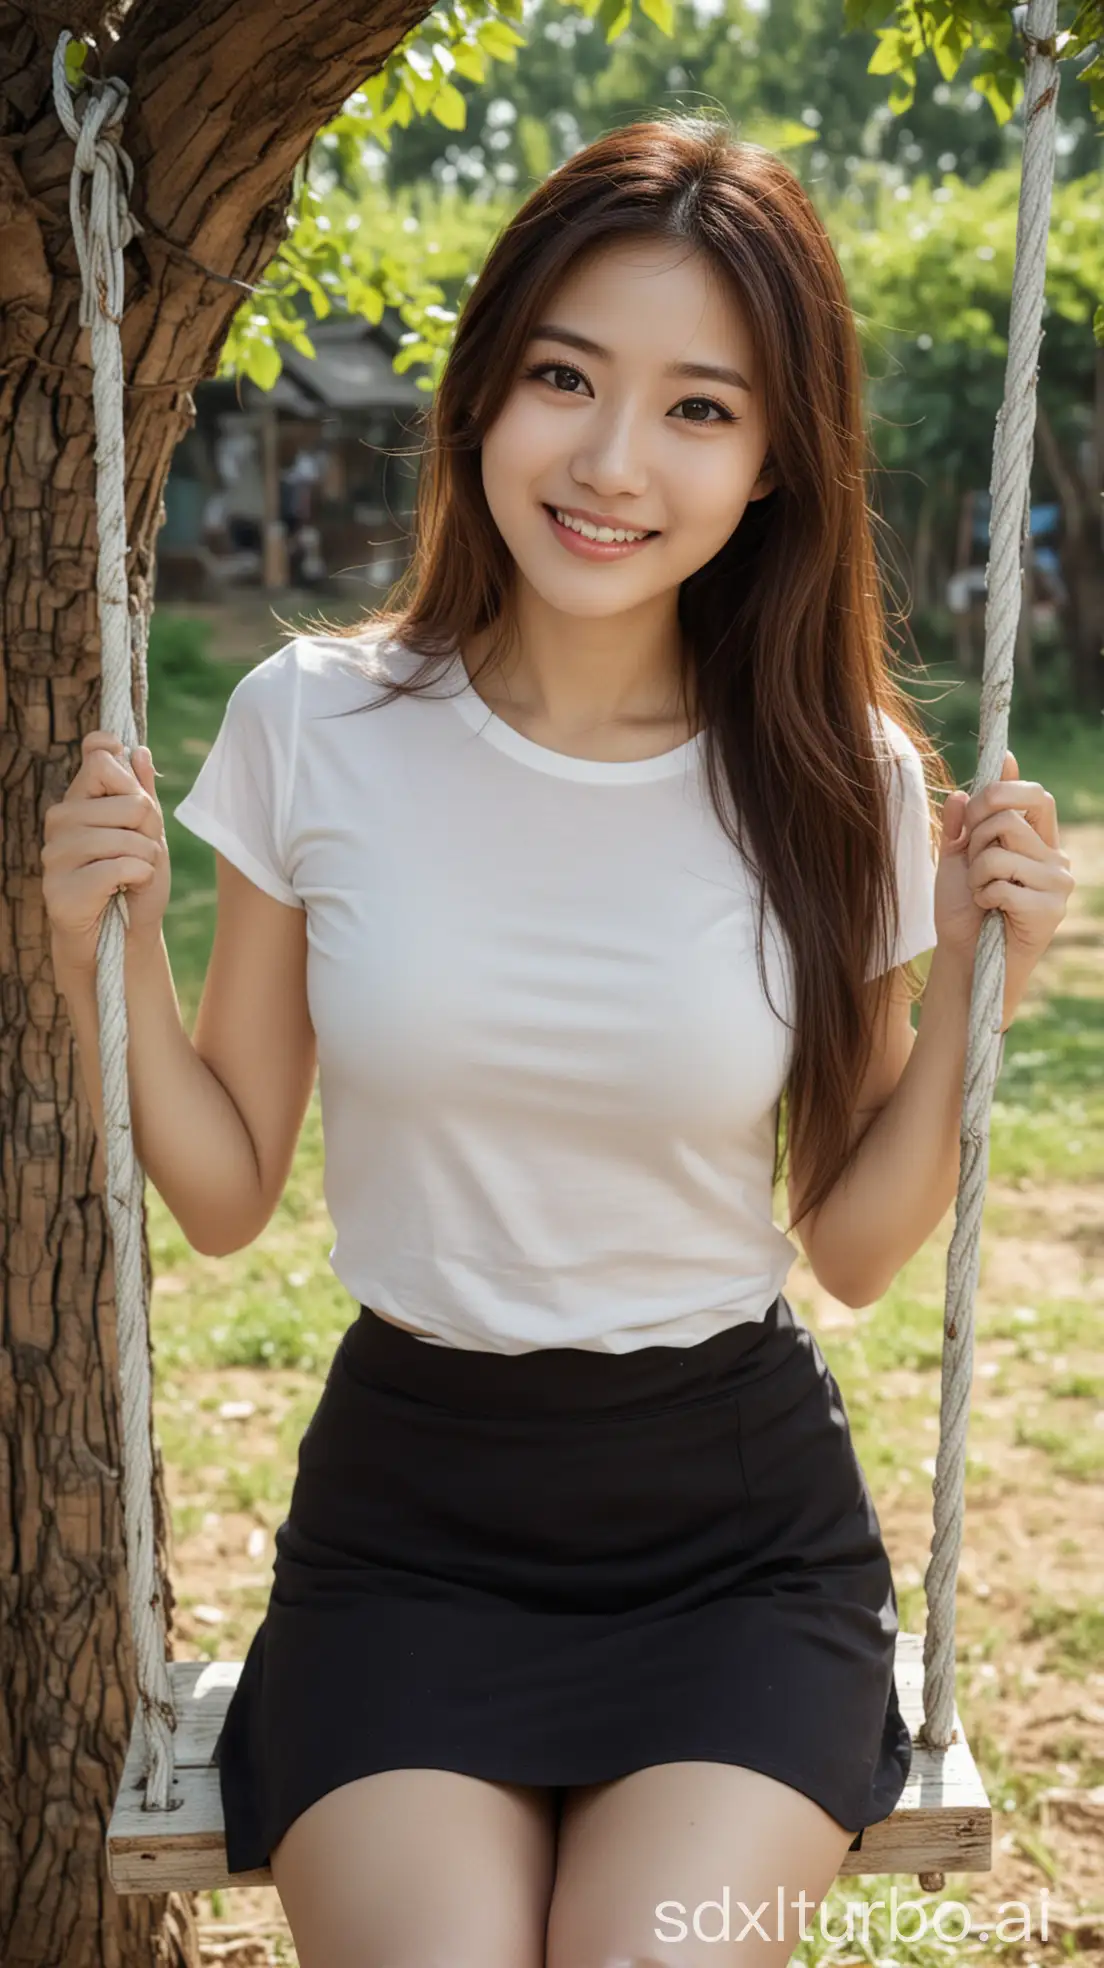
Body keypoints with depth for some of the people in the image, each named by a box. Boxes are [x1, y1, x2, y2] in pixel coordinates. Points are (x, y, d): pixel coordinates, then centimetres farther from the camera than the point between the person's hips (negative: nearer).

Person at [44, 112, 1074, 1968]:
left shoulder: (842, 785, -5)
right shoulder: (312, 727, -5)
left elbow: (857, 1249, 3)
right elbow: (225, 1193, 3)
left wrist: (968, 992, -10)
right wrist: (101, 957, -12)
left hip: (740, 1532, 1)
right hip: (408, 1515, 0)